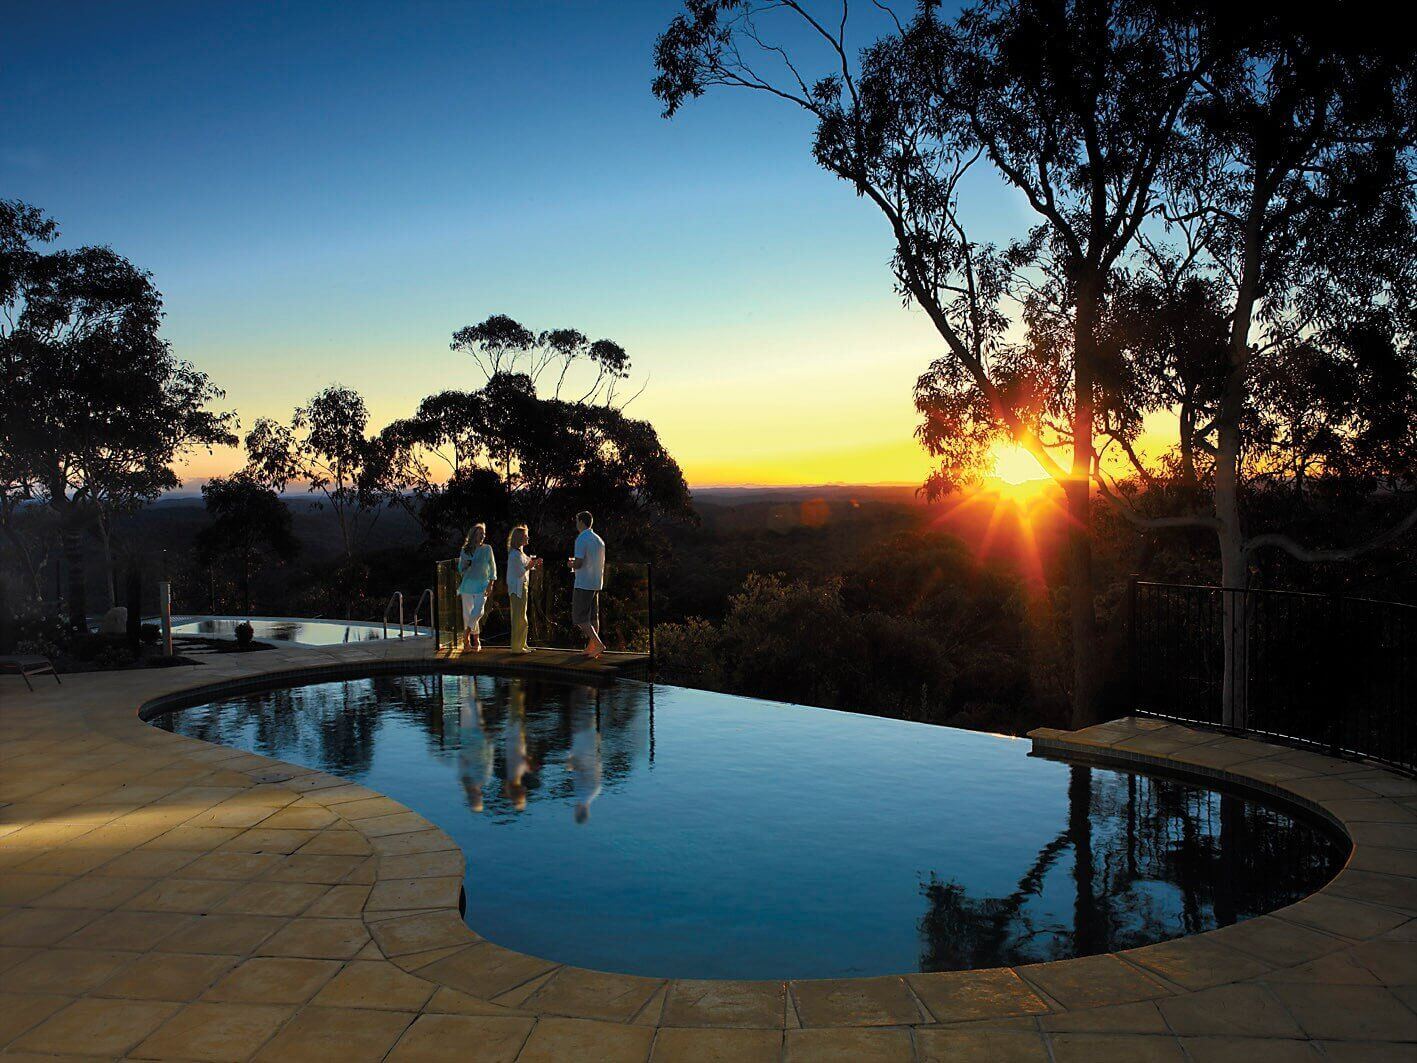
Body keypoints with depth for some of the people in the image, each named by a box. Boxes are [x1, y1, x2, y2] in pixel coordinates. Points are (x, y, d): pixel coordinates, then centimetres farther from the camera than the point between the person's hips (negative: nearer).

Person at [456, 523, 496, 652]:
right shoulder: (465, 550, 6)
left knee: (478, 611, -16)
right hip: (467, 585, 2)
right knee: (468, 613, 3)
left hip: (482, 585, -2)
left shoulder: (487, 549, 3)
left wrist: (490, 583, -3)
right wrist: (466, 565, -10)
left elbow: (492, 567, 6)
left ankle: (467, 633, 6)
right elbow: (460, 569, 12)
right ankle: (476, 640, 14)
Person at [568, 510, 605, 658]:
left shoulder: (581, 539, -13)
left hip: (583, 584, -8)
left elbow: (578, 563, -20)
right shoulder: (599, 540, 12)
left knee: (579, 617, -4)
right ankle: (591, 647, 11)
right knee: (593, 616, 10)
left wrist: (571, 564, 2)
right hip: (596, 584, 8)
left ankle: (598, 644, -14)